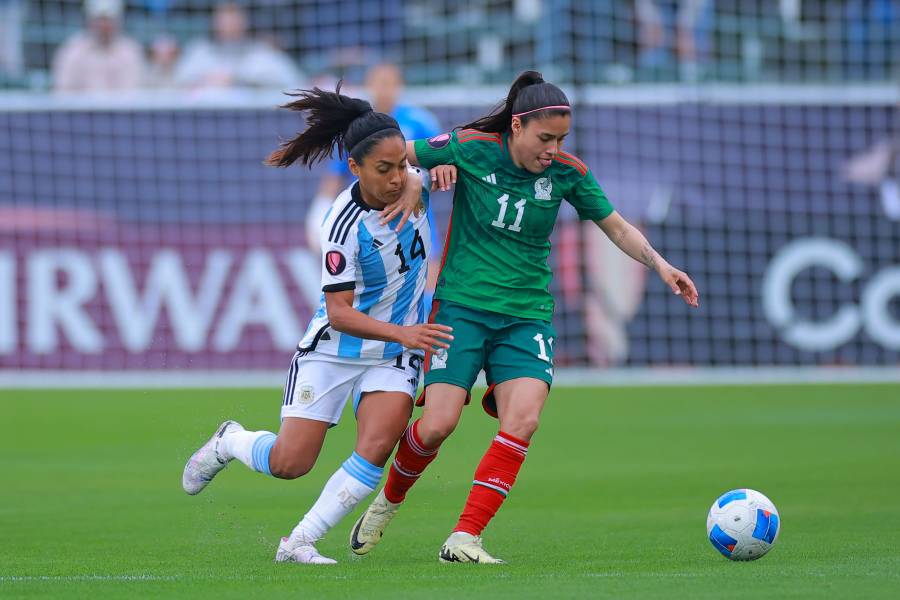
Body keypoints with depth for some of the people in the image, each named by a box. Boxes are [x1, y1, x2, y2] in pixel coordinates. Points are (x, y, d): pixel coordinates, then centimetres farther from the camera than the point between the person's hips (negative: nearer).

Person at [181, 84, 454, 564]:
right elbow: (340, 313, -24)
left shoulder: (414, 186, -10)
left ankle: (299, 543, -9)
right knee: (289, 463, -5)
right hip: (334, 347, -4)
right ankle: (229, 442, 30)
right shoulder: (345, 224, -25)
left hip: (394, 357, 4)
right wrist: (403, 333, -37)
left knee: (376, 449, -20)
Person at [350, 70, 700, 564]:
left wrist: (660, 265, -5)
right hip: (462, 306, -2)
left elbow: (617, 227, 9)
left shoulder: (566, 172, -2)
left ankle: (464, 538, -15)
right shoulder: (470, 149, -8)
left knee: (523, 420, -20)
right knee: (438, 424, -12)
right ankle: (388, 501, 20)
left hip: (527, 315, 2)